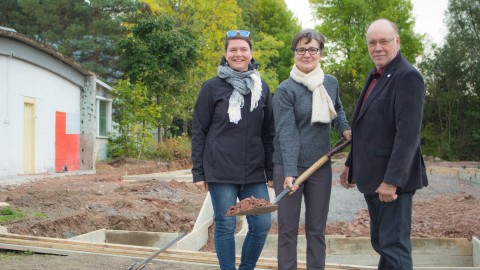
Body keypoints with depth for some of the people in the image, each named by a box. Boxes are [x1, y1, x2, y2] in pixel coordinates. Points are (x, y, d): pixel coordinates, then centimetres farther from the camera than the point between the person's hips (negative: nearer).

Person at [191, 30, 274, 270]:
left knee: (262, 225, 3)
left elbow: (268, 133, 12)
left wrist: (271, 171, 8)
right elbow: (198, 131, 1)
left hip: (254, 172, 3)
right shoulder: (212, 87, 0)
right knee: (225, 227, 2)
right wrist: (198, 173, -3)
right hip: (221, 171, -3)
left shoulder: (262, 88, 10)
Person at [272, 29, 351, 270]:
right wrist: (289, 172, -27)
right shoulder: (285, 90, -10)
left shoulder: (331, 83, 4)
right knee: (288, 229, 5)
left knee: (317, 229, 12)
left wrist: (345, 129, 3)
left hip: (321, 166, 4)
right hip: (289, 166, -4)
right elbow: (287, 133, -19)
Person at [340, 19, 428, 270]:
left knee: (394, 245, -2)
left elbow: (408, 134, -21)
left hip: (391, 179, -9)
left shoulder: (408, 77, -13)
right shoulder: (374, 76, 15)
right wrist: (351, 165, 19)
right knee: (380, 242, 17)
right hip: (372, 176, 9)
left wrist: (392, 180, -24)